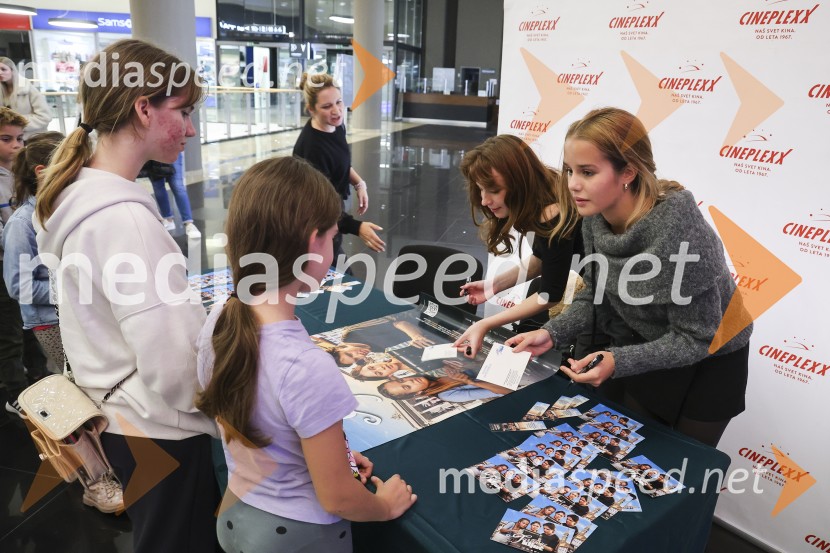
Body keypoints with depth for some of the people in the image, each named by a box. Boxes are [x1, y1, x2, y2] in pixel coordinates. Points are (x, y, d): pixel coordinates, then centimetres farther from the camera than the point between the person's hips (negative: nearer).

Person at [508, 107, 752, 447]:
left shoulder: (677, 227, -36)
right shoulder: (595, 215, -17)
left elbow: (697, 338, -27)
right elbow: (597, 296, -3)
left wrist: (618, 362, -36)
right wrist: (552, 333, -17)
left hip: (709, 361, -5)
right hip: (650, 349, 6)